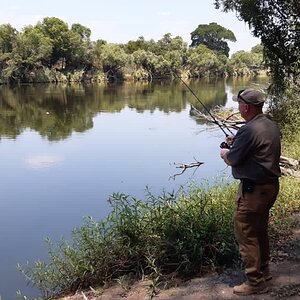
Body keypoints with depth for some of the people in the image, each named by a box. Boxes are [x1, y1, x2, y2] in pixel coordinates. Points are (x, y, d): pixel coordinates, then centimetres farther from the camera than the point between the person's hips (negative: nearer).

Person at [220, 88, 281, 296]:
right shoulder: (271, 126, 8)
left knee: (246, 233, -1)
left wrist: (225, 153, 6)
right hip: (271, 185, 10)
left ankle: (255, 282, 6)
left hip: (253, 189, -10)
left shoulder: (249, 130, -22)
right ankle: (264, 270, 36)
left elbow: (232, 160, -16)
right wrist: (237, 143, 16)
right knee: (260, 229, 23)